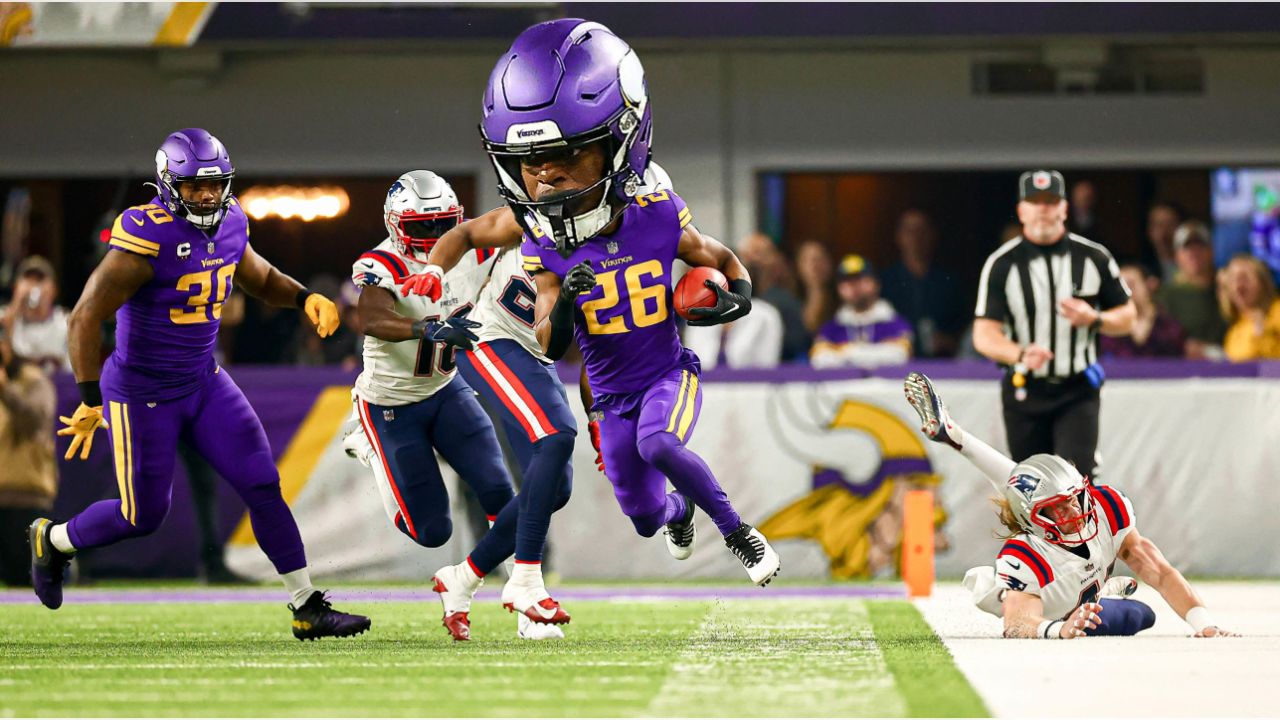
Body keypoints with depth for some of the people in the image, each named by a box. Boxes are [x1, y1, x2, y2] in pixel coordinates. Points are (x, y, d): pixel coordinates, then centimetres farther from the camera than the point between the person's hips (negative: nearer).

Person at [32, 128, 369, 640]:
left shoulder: (228, 227, -2)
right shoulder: (146, 240, -25)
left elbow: (262, 281, 19)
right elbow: (84, 319, -26)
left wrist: (305, 297, -3)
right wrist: (91, 401, -30)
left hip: (203, 382, 6)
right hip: (143, 394, -6)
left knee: (262, 485, -2)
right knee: (143, 515, 6)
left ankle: (308, 610, 5)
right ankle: (53, 540, 35)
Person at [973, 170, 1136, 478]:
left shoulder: (1093, 257, 1)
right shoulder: (1001, 264, -4)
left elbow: (1127, 317, 9)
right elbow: (984, 336, -10)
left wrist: (1094, 319, -14)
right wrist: (1021, 354, -31)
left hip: (1077, 394, 0)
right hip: (1024, 392, 0)